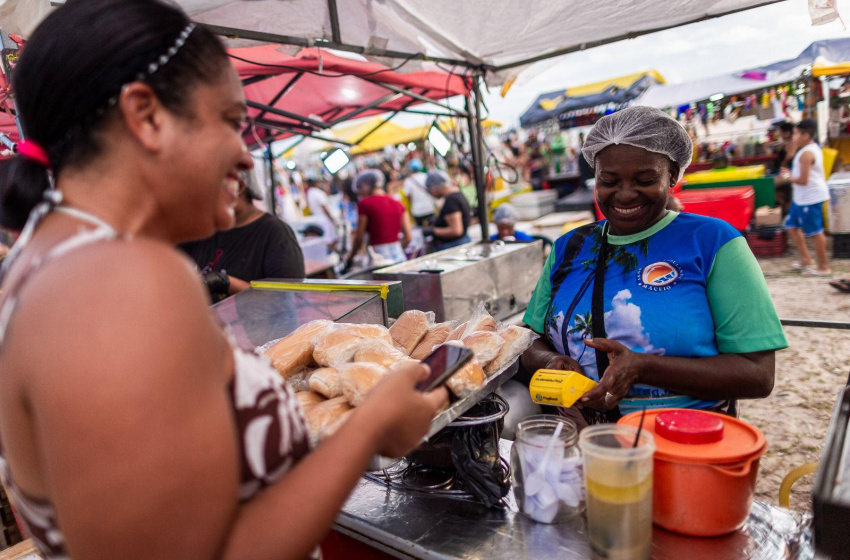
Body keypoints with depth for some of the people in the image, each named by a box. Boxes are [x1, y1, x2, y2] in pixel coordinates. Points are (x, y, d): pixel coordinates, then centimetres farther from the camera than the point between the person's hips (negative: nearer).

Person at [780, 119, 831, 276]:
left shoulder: (806, 154, -19)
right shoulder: (814, 148, 14)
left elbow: (803, 180, -23)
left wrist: (788, 177, -6)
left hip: (810, 198, -11)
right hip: (802, 197, 11)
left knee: (815, 232, -2)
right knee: (791, 226, 17)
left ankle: (823, 267, 7)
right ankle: (806, 258, 24)